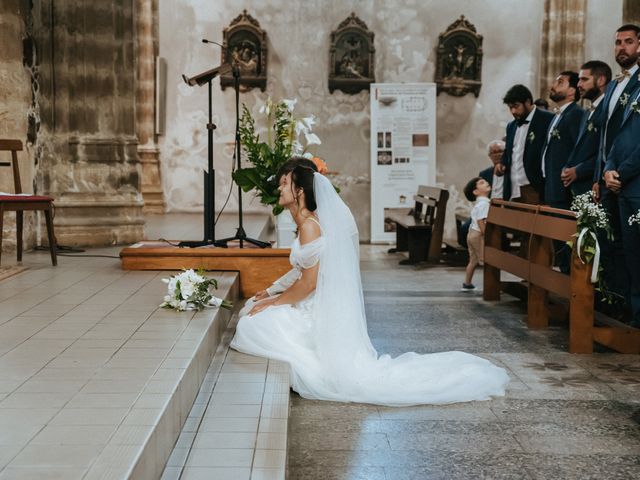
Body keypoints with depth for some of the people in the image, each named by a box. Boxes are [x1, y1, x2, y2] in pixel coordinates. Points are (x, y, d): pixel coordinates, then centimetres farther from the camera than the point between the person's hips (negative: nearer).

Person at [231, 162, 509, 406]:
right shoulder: (308, 223, 15)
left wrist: (272, 303, -8)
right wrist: (273, 296, 16)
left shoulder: (309, 225, -15)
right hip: (318, 310, 10)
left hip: (319, 314, -10)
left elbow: (309, 283, -17)